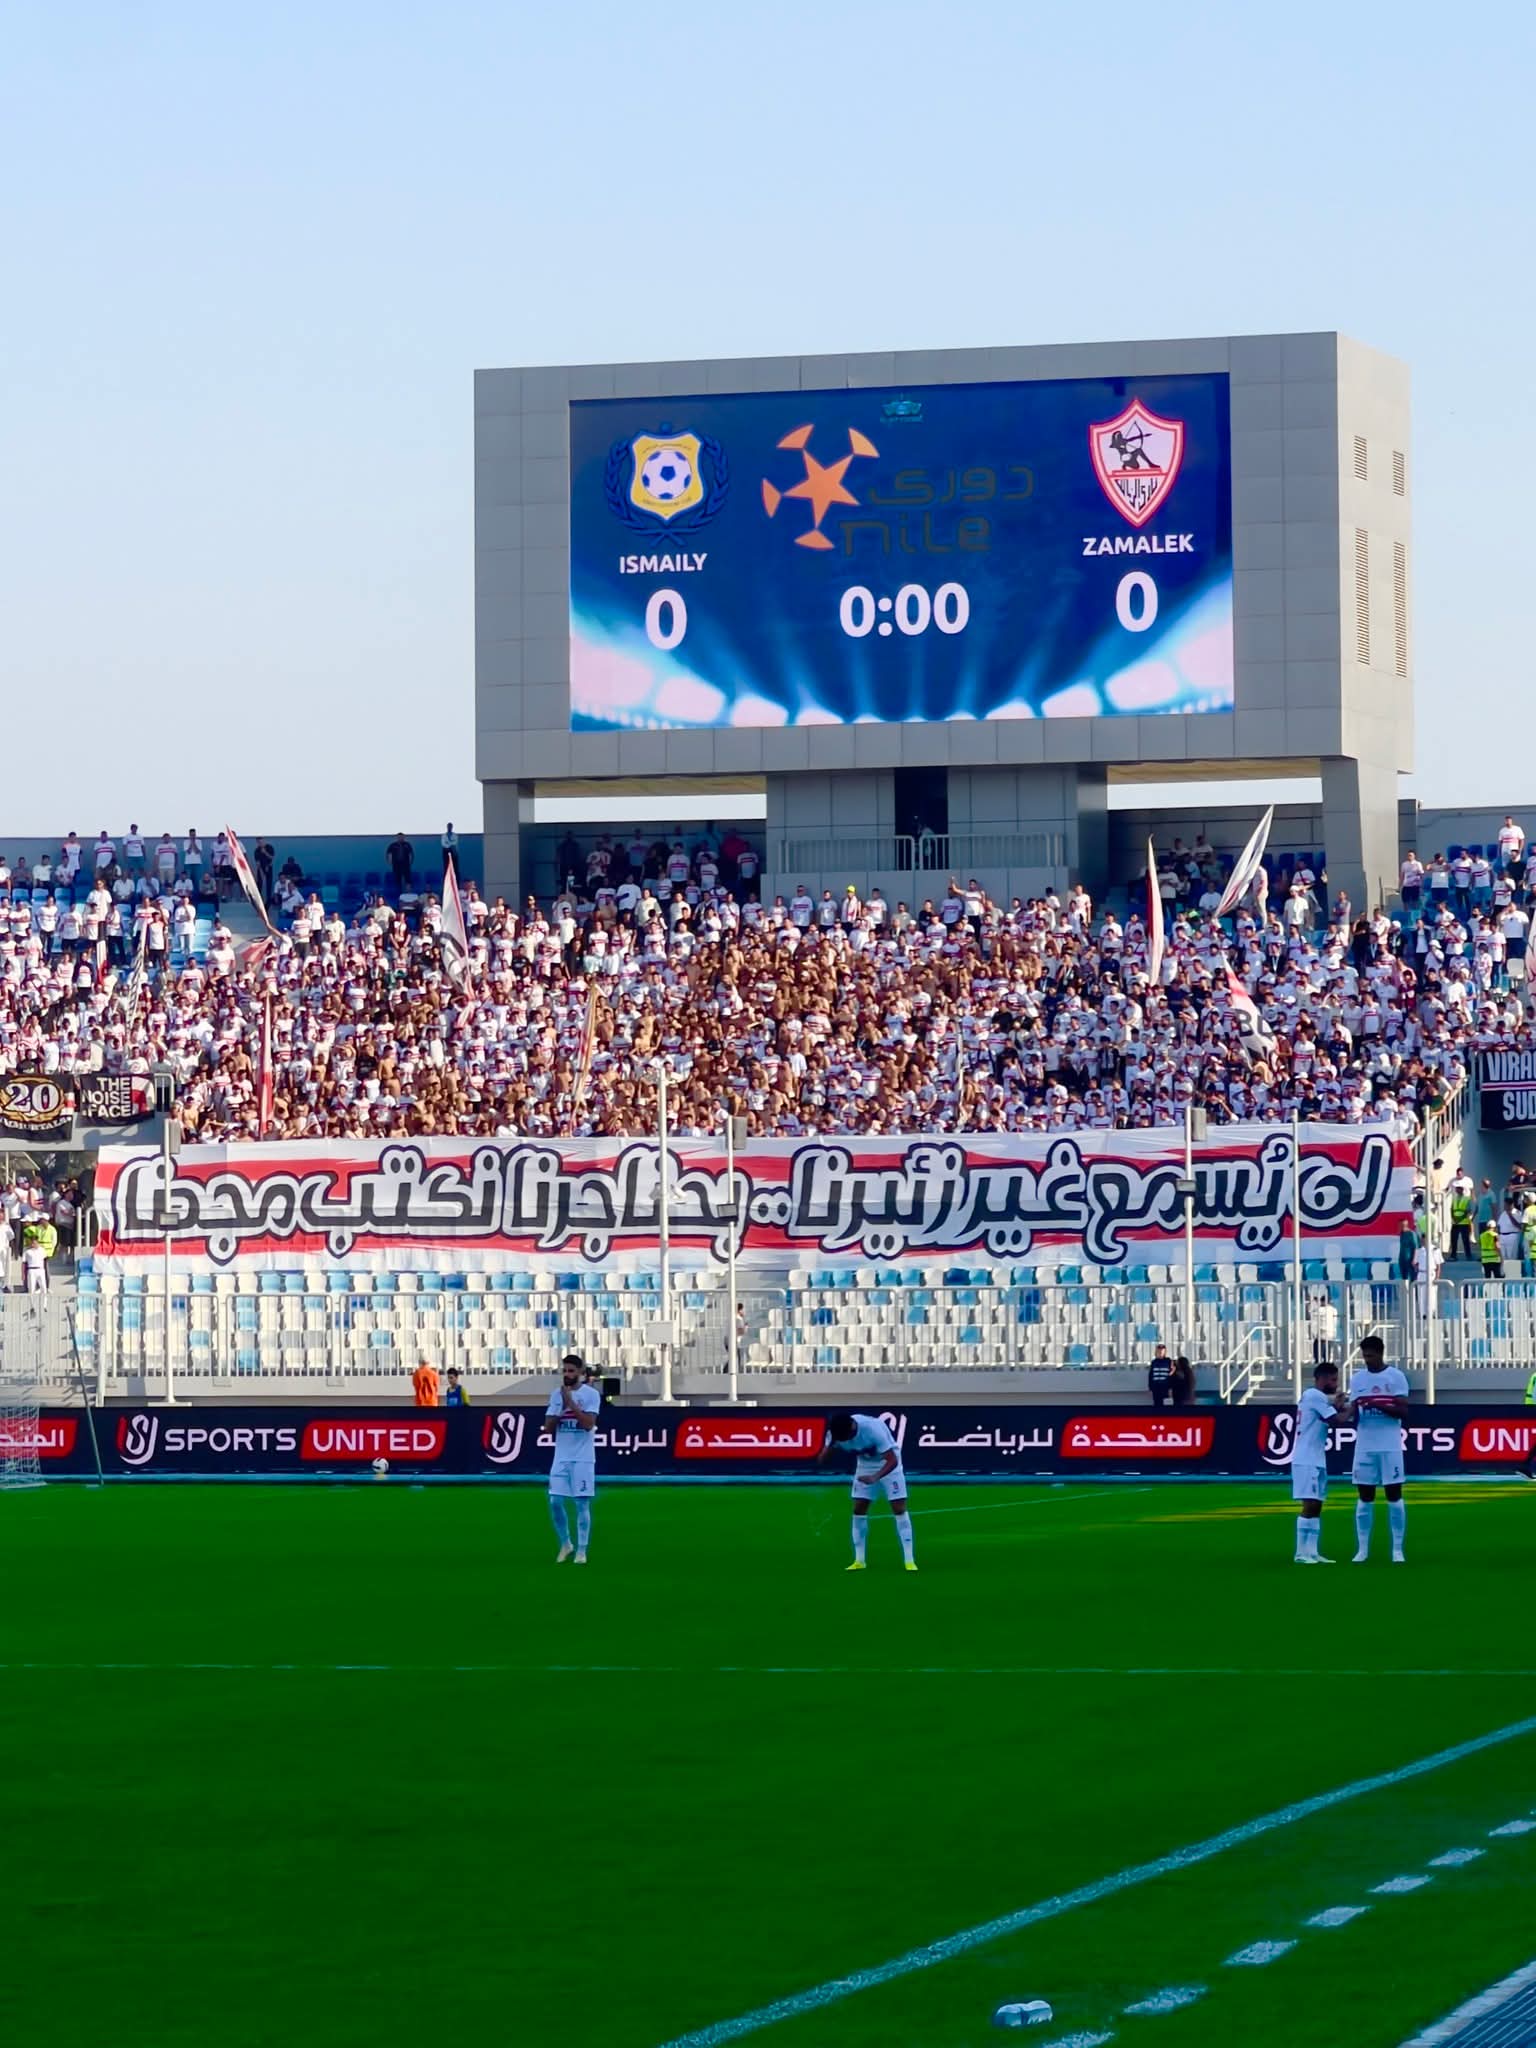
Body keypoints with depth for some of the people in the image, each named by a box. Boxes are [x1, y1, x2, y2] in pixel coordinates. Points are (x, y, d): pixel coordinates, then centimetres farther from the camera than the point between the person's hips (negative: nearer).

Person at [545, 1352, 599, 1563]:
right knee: (555, 1502, 0)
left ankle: (581, 1551, 2)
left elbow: (588, 1423, -15)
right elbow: (548, 1425, 7)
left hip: (583, 1458, -4)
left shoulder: (591, 1394, -4)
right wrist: (561, 1411, -11)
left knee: (582, 1504, -3)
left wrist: (571, 1403, -18)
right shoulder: (557, 1394, 10)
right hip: (561, 1457, 4)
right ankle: (565, 1544, 18)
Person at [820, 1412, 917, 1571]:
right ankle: (859, 1561, 7)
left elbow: (892, 1461, -35)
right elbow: (823, 1457, -16)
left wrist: (875, 1478, -50)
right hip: (865, 1464, 5)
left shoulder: (872, 1428, -37)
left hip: (887, 1463, -5)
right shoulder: (836, 1433, -21)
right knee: (858, 1509, -2)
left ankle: (909, 1560, -9)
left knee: (899, 1508, -11)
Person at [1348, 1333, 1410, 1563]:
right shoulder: (1357, 1379, 9)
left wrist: (1378, 1404, -21)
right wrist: (1352, 1413, -14)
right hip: (1364, 1446, 3)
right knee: (1365, 1497, 4)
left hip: (1390, 1446, -3)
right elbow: (1353, 1411, 9)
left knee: (1394, 1495, 0)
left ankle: (1398, 1549, 3)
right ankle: (1362, 1549, 8)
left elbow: (1403, 1410, -9)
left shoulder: (1396, 1377, -2)